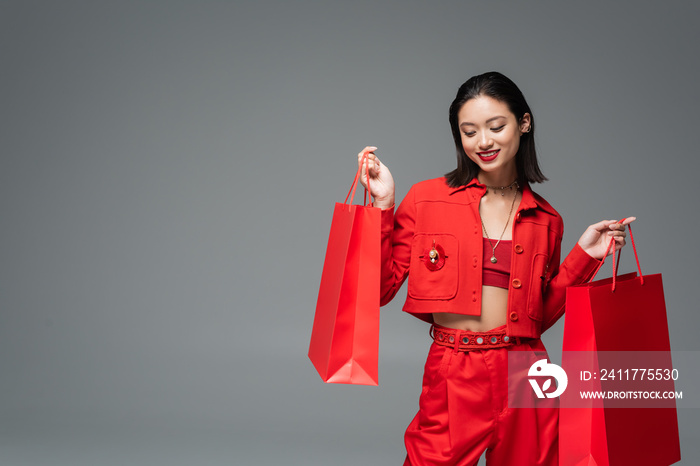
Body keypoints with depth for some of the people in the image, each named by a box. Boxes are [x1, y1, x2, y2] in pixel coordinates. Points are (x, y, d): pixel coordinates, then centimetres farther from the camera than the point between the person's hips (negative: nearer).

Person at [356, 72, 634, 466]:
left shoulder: (546, 221, 9)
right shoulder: (427, 199, 1)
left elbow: (540, 315, 12)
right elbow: (381, 289, -3)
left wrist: (585, 254, 5)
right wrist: (383, 204, -7)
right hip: (452, 378, -2)